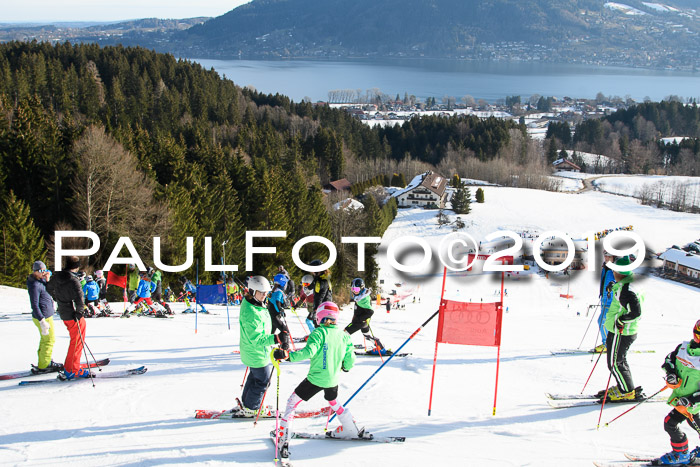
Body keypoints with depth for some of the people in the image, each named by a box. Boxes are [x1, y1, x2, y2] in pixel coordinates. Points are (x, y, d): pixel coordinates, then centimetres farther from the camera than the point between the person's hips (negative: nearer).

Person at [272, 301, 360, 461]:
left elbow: (309, 351, -29)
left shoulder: (318, 333, -15)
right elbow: (350, 360, 5)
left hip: (315, 379, -5)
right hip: (333, 380, 5)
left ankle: (283, 439, 0)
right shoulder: (344, 336, 1)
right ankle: (351, 429, 43)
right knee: (333, 402, 34)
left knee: (292, 402, 8)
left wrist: (287, 355, -29)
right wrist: (344, 367, 27)